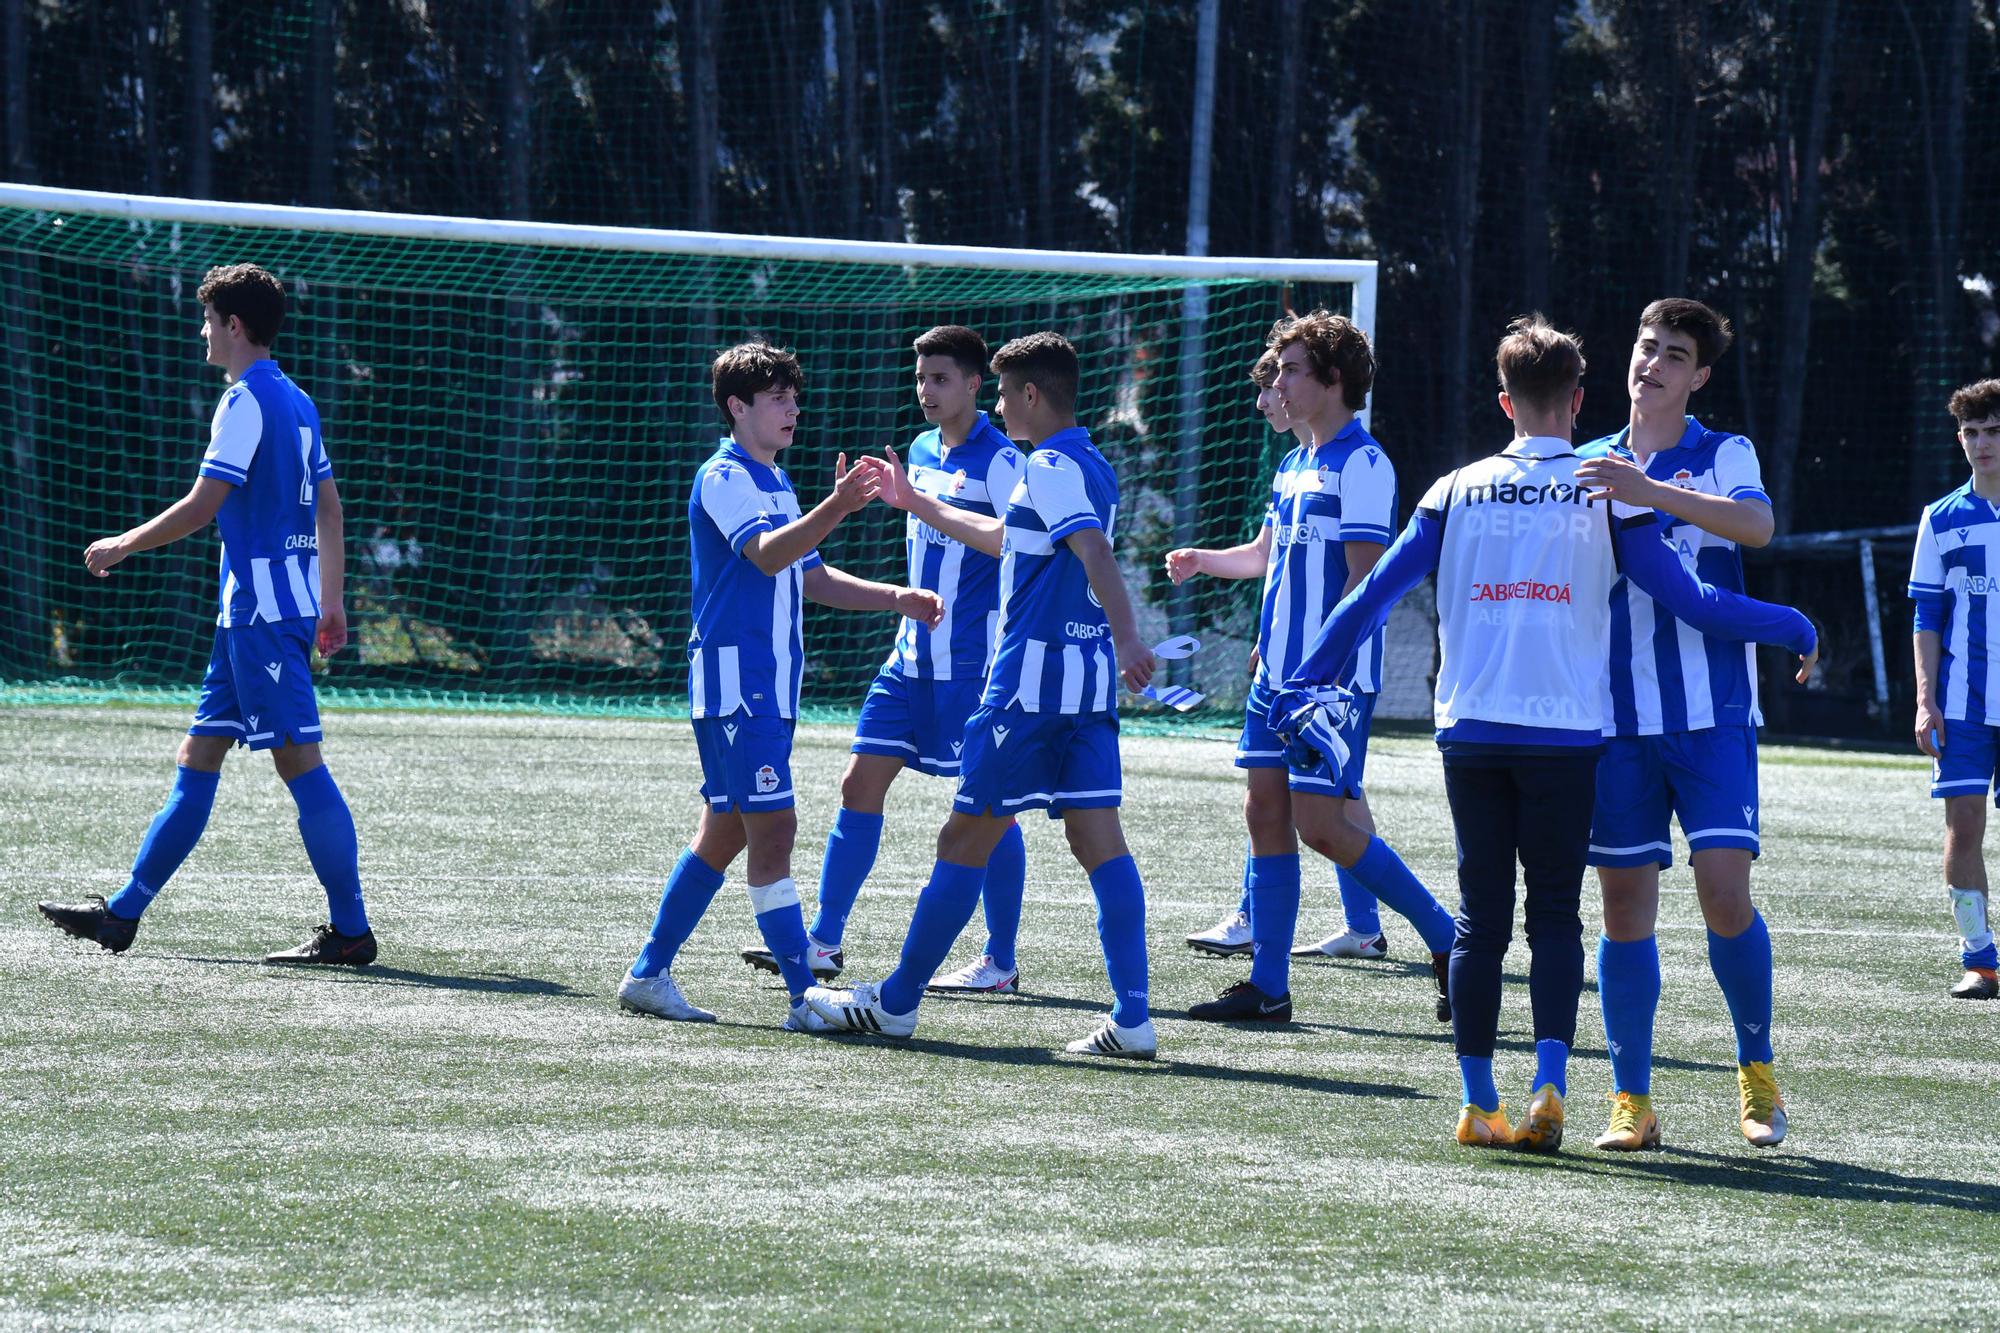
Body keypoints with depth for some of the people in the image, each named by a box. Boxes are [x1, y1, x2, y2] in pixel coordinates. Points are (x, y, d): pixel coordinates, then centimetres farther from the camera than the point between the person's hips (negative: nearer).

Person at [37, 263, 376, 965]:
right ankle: (123, 913, 15)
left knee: (299, 763, -9)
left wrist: (123, 545, -4)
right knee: (197, 758, 11)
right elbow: (328, 507, 20)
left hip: (263, 612, -10)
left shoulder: (246, 401, -12)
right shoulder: (296, 402, 16)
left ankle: (350, 932, -9)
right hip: (251, 614, 10)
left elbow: (203, 505, -16)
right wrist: (332, 602, 23)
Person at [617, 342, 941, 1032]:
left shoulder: (775, 482, 20)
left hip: (769, 685, 10)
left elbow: (811, 577, 24)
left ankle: (648, 975, 21)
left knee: (725, 832, 13)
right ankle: (805, 997, -16)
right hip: (734, 681, -10)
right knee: (771, 827, -13)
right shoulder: (725, 477, -11)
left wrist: (897, 598, 11)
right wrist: (836, 508, -43)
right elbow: (766, 554, -28)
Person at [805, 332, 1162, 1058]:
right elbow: (1016, 538, 35)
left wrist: (1127, 638, -40)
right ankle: (1132, 1019, -8)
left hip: (1034, 675, -9)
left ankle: (897, 1002, 11)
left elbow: (1095, 551, -27)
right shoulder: (1091, 467, 18)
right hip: (1090, 680, 9)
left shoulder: (1052, 468, -11)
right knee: (1099, 841, 1)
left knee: (966, 839, 1)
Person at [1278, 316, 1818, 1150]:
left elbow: (1374, 594, 6)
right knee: (1555, 916, 3)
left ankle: (1478, 1103, 6)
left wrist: (1308, 679, 15)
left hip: (1470, 730, 2)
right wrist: (1796, 630, 10)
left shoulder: (1458, 491, 6)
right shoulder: (1606, 493, -1)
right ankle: (1549, 1088, -13)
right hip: (1565, 732, -2)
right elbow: (1691, 603, -3)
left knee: (1481, 918, 7)